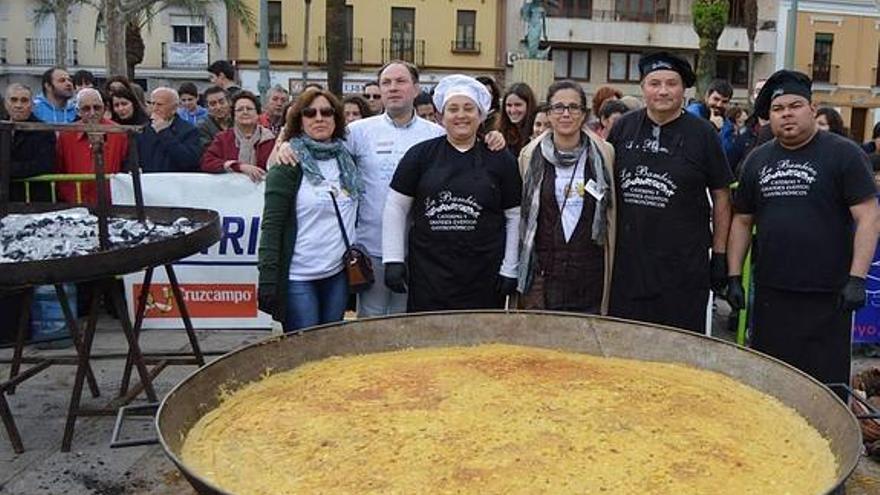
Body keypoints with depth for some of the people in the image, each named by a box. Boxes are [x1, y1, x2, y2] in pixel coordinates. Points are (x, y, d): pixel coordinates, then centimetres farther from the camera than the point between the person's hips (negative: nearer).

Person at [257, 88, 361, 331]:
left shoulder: (345, 158, 9)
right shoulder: (290, 163, -8)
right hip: (298, 277, -5)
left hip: (338, 274, 5)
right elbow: (272, 224, -11)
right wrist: (267, 278, -15)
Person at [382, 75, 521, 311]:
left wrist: (510, 270, 4)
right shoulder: (421, 154, 4)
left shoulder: (501, 160, 5)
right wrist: (393, 260, -1)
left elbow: (514, 217, 8)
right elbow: (396, 207, 6)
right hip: (428, 272, 0)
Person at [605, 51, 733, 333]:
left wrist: (720, 255, 1)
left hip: (684, 266, -2)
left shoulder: (702, 134, -1)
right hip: (627, 260, 3)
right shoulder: (623, 128, 6)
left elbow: (721, 196, 3)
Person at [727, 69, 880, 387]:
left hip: (826, 294, -4)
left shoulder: (843, 154, -3)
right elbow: (742, 220, 14)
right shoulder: (757, 159, 10)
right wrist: (734, 277, 9)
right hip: (770, 292, 4)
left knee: (826, 380, 3)